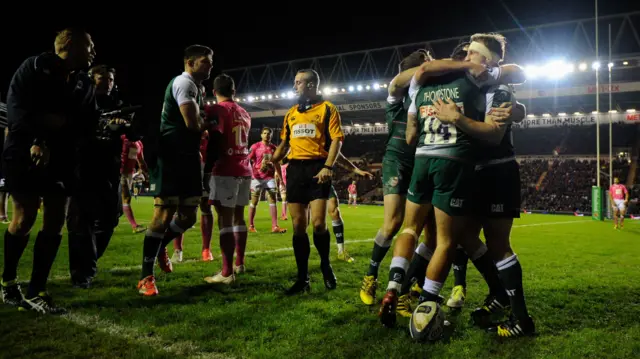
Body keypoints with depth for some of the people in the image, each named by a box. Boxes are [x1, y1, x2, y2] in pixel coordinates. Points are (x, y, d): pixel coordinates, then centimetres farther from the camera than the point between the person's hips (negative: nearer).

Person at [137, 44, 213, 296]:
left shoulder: (196, 88, 21)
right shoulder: (183, 82, -10)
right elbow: (192, 123, -21)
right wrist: (204, 123, -1)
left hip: (188, 157, 10)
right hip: (172, 156, -10)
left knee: (188, 216, 12)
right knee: (164, 214, -8)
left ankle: (160, 247, 37)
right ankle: (146, 277, -1)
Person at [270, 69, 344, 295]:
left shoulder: (327, 108, 2)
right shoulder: (291, 113, 19)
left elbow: (336, 139, -5)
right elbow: (284, 143, 22)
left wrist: (328, 167, -17)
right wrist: (272, 162, 5)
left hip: (317, 168, -5)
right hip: (295, 169, 5)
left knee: (318, 223, -12)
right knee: (298, 226, 3)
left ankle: (326, 267, 15)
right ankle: (303, 278, 10)